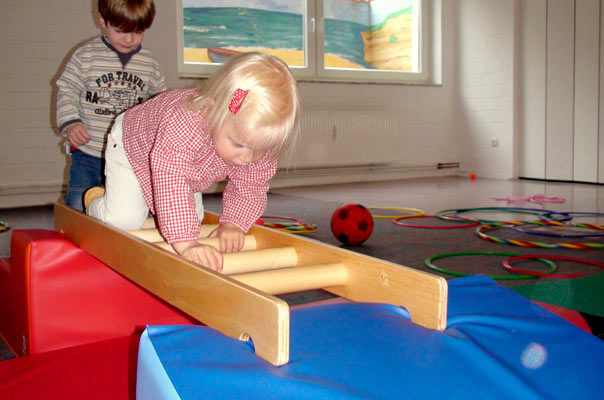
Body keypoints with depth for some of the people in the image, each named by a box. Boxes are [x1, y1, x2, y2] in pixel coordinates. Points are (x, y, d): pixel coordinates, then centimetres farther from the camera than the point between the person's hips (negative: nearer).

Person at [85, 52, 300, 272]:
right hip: (132, 147, -5)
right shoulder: (184, 125, -52)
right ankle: (95, 201, 22)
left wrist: (233, 223, -35)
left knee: (194, 217, 5)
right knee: (123, 219, -13)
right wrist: (186, 243, -63)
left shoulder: (259, 138, -32)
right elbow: (171, 186, -56)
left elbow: (250, 186, -20)